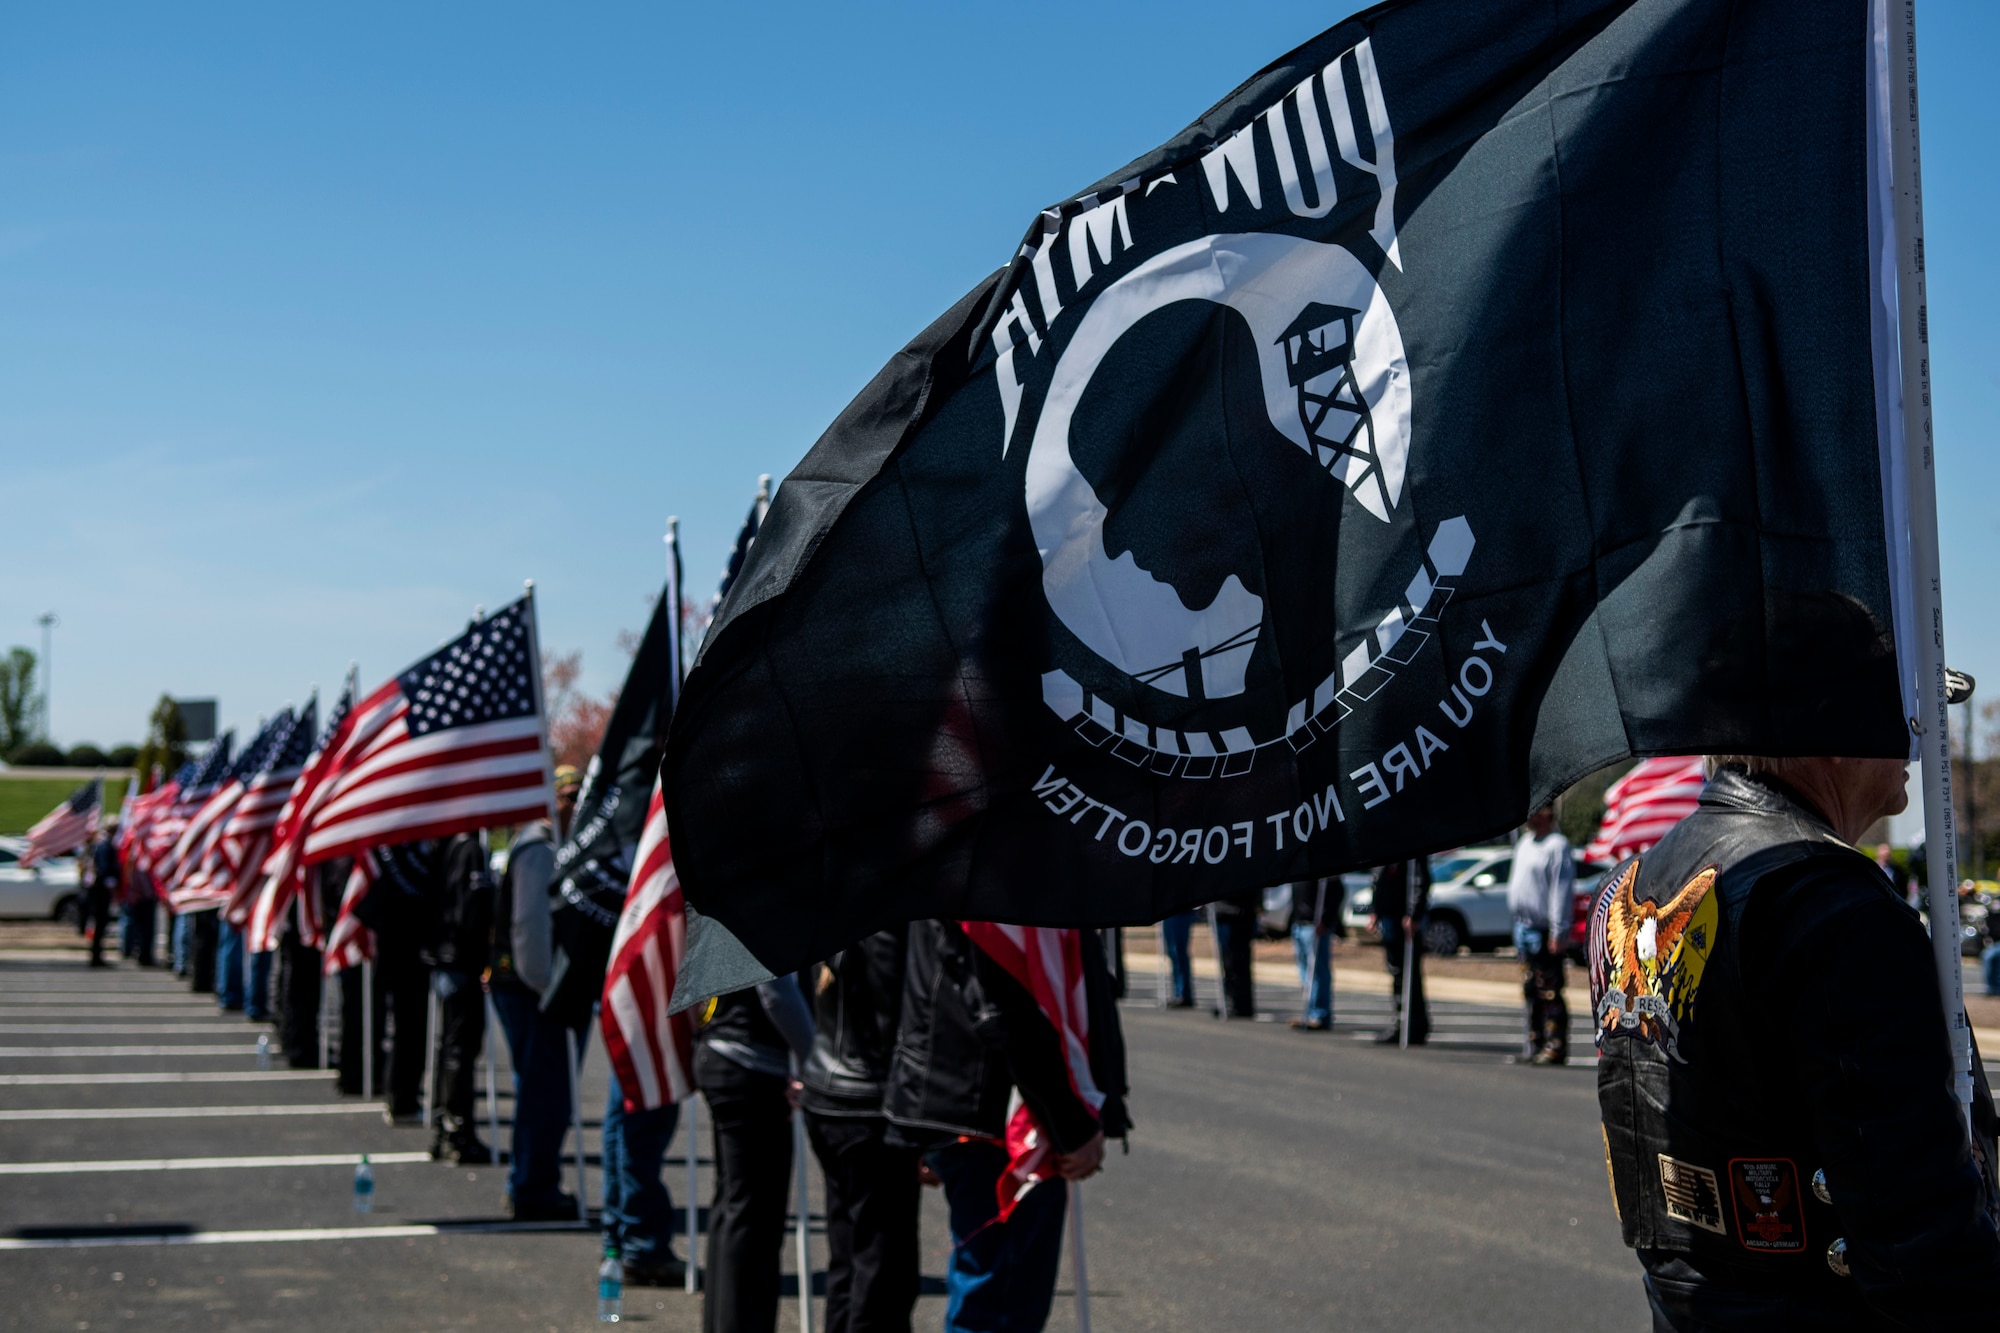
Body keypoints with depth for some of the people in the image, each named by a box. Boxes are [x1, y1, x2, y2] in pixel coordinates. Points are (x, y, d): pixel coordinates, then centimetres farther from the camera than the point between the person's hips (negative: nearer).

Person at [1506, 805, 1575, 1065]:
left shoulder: (1557, 846, -11)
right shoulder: (1524, 842, 17)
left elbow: (1562, 890, -15)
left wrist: (1558, 932, -19)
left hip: (1544, 931, -9)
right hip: (1524, 927, 9)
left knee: (1549, 992, -8)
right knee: (1530, 991, 12)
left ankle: (1555, 1046, -5)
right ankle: (1535, 1045, 18)